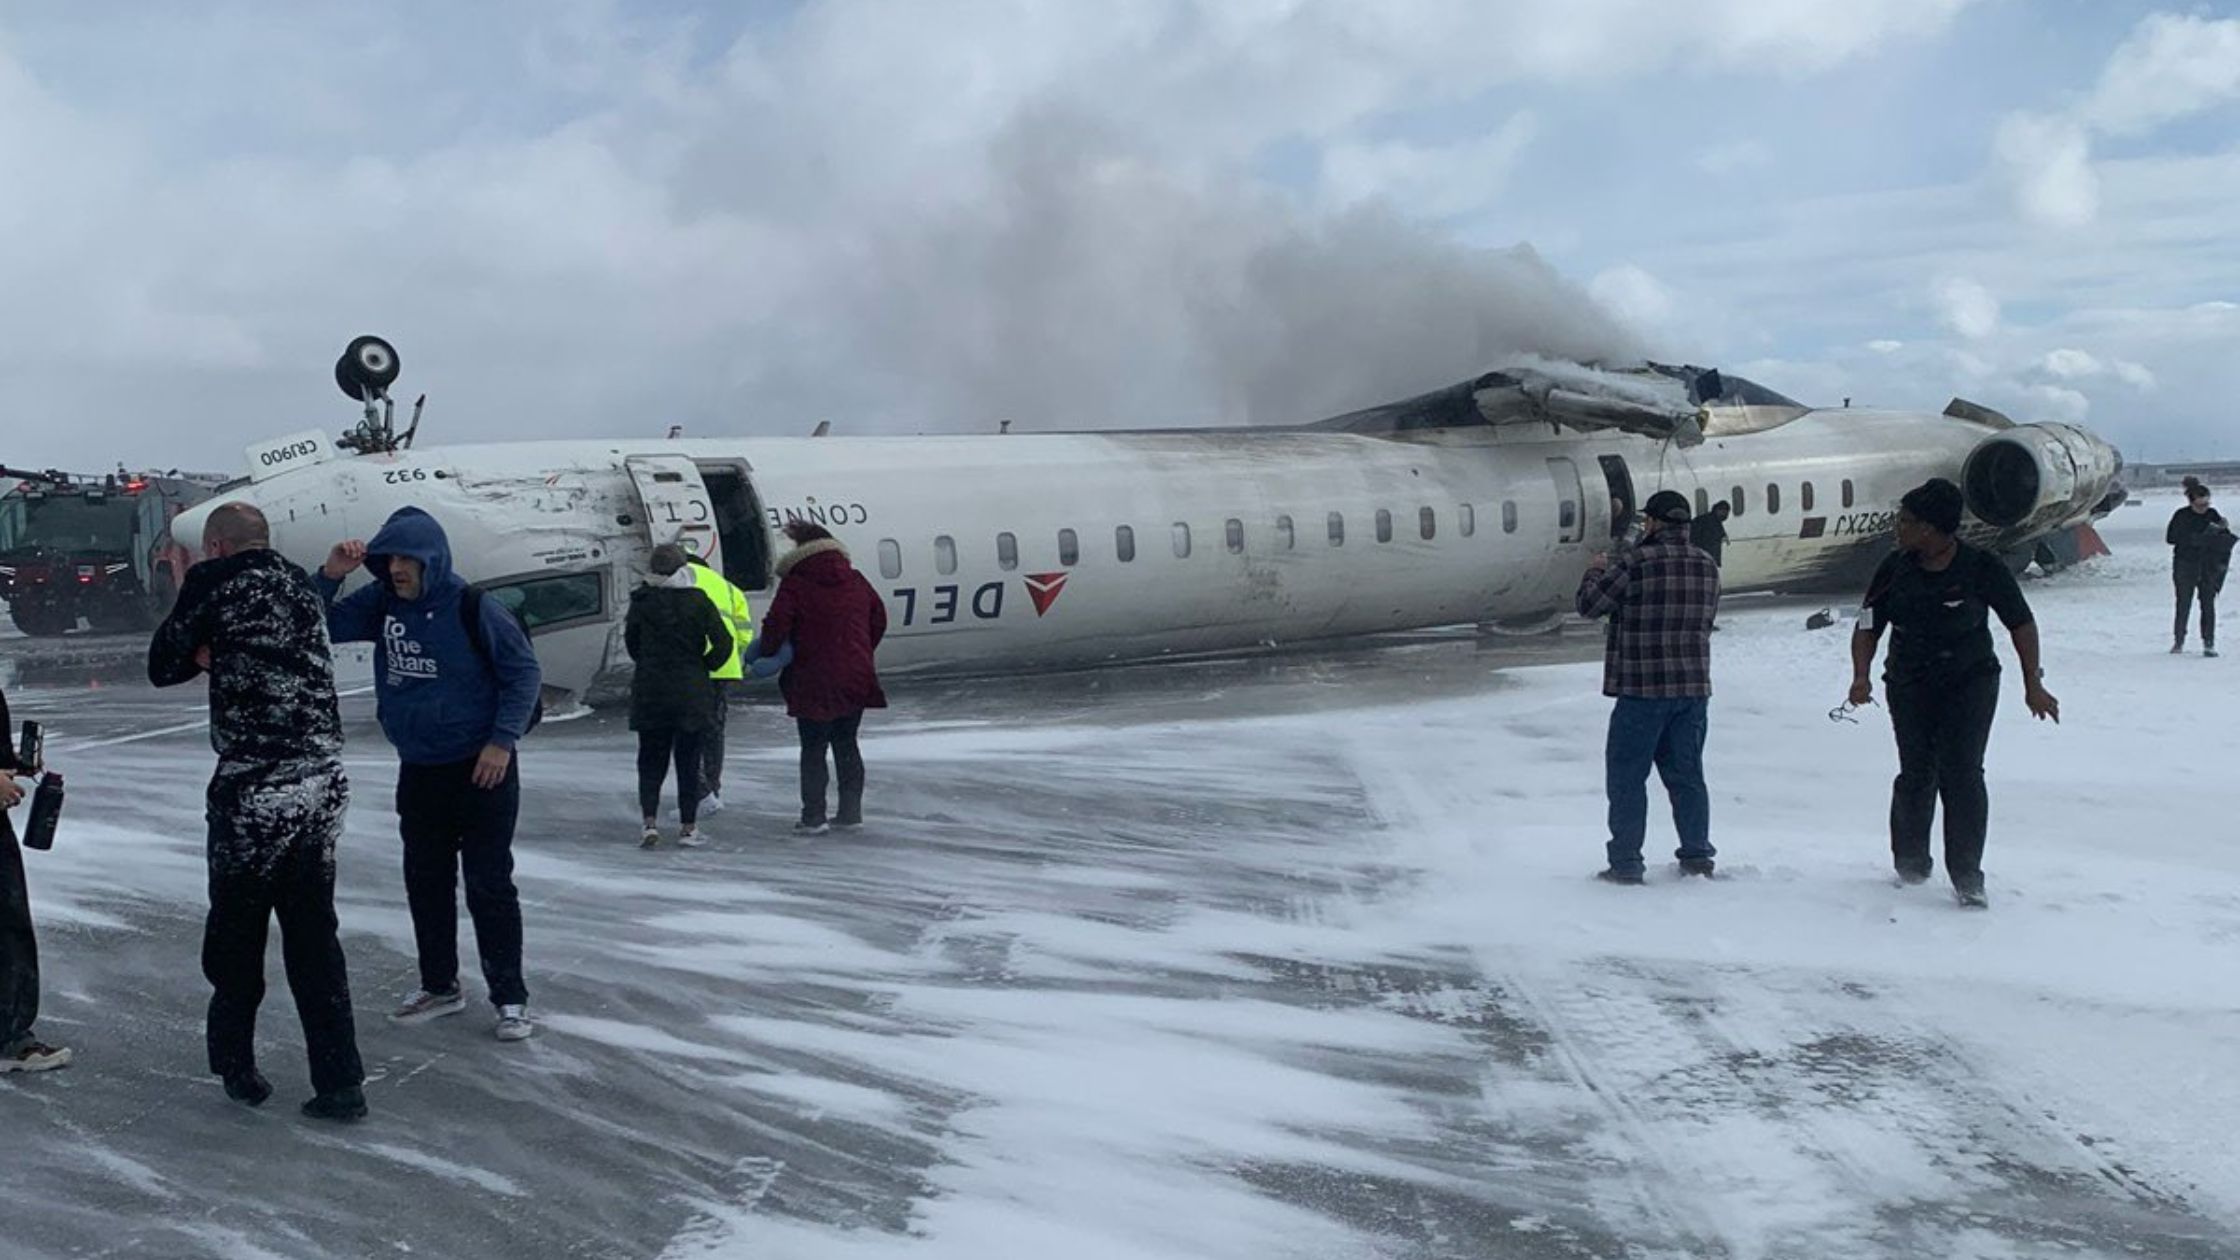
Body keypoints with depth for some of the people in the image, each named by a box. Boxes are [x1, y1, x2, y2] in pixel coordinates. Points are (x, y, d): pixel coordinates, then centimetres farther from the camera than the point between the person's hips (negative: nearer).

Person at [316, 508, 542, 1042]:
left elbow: (524, 672, -11)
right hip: (417, 771, 6)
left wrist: (502, 741, -15)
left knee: (489, 885, -2)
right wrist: (330, 576, -9)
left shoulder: (472, 608, -15)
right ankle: (439, 986, 30)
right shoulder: (381, 602, 1)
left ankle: (510, 997, 7)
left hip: (480, 770, -6)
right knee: (425, 881, 14)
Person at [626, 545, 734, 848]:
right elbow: (724, 644, -9)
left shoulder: (642, 601, -3)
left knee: (650, 758, 11)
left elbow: (631, 641, 7)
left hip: (650, 691, 1)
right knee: (688, 759, 8)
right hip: (692, 693, -1)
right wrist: (703, 667, 6)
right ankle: (688, 827, 10)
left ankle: (650, 821, -2)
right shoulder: (698, 601, -7)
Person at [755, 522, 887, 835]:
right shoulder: (856, 581, 9)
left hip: (814, 681, -5)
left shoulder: (795, 584, -8)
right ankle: (851, 811, 17)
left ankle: (814, 816, 3)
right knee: (846, 744, 16)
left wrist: (767, 654, 1)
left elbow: (776, 624, -16)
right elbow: (879, 619, 16)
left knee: (813, 749, 3)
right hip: (857, 678, 5)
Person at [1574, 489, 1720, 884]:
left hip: (1642, 689, -6)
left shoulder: (1635, 563, -14)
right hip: (1694, 688, 6)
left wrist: (1595, 572, 14)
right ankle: (1697, 856, 19)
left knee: (1626, 777, 2)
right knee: (1686, 774, 16)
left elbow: (1589, 604, -7)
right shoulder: (1707, 567, 7)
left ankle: (1625, 864, 3)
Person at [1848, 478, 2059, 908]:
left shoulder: (1983, 568, -11)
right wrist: (1861, 677, -14)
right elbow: (1868, 626, 2)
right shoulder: (1896, 568, -4)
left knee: (1962, 773, -11)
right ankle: (1911, 861, 23)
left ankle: (1967, 876, -2)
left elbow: (2021, 624, 0)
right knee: (1917, 775, 0)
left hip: (1971, 682, -2)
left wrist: (2033, 685, -1)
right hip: (1909, 684, 2)